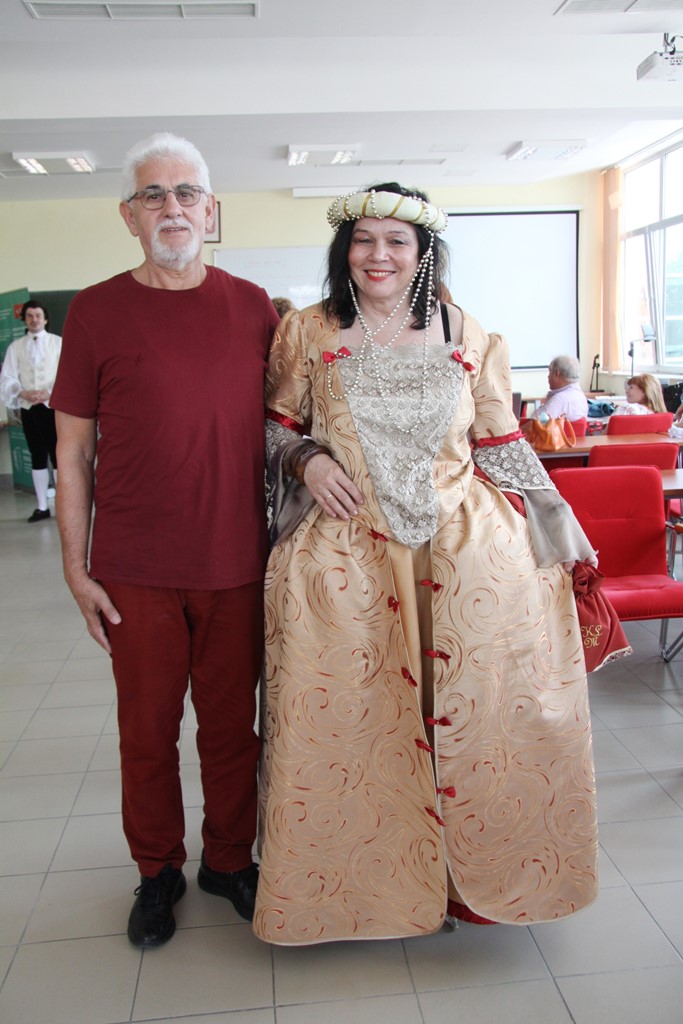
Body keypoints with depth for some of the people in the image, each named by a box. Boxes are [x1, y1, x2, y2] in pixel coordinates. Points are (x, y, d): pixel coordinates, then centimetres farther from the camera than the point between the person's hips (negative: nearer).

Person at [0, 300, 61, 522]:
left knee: (58, 455, -1)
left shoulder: (58, 343, 3)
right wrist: (23, 393, -17)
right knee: (37, 457, 10)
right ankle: (42, 507, 18)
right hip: (28, 408, 3)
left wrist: (50, 393, -20)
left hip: (53, 406, -2)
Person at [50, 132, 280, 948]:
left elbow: (278, 427, 11)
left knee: (232, 723, 13)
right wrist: (76, 567, -2)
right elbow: (74, 452, 1)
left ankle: (229, 858, 35)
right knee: (147, 729, 12)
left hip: (236, 564, 2)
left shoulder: (252, 307, 5)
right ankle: (157, 871, 34)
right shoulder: (96, 311, -1)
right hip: (136, 572, -1)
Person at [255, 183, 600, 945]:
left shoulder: (466, 338, 6)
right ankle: (360, 876, 27)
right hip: (345, 559, -1)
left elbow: (501, 444, 9)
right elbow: (277, 429, 10)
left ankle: (478, 868, 27)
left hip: (467, 553, 1)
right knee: (351, 721, 4)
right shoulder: (307, 333, 4)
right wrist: (307, 461, -11)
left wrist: (560, 526, 6)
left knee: (480, 713, 4)